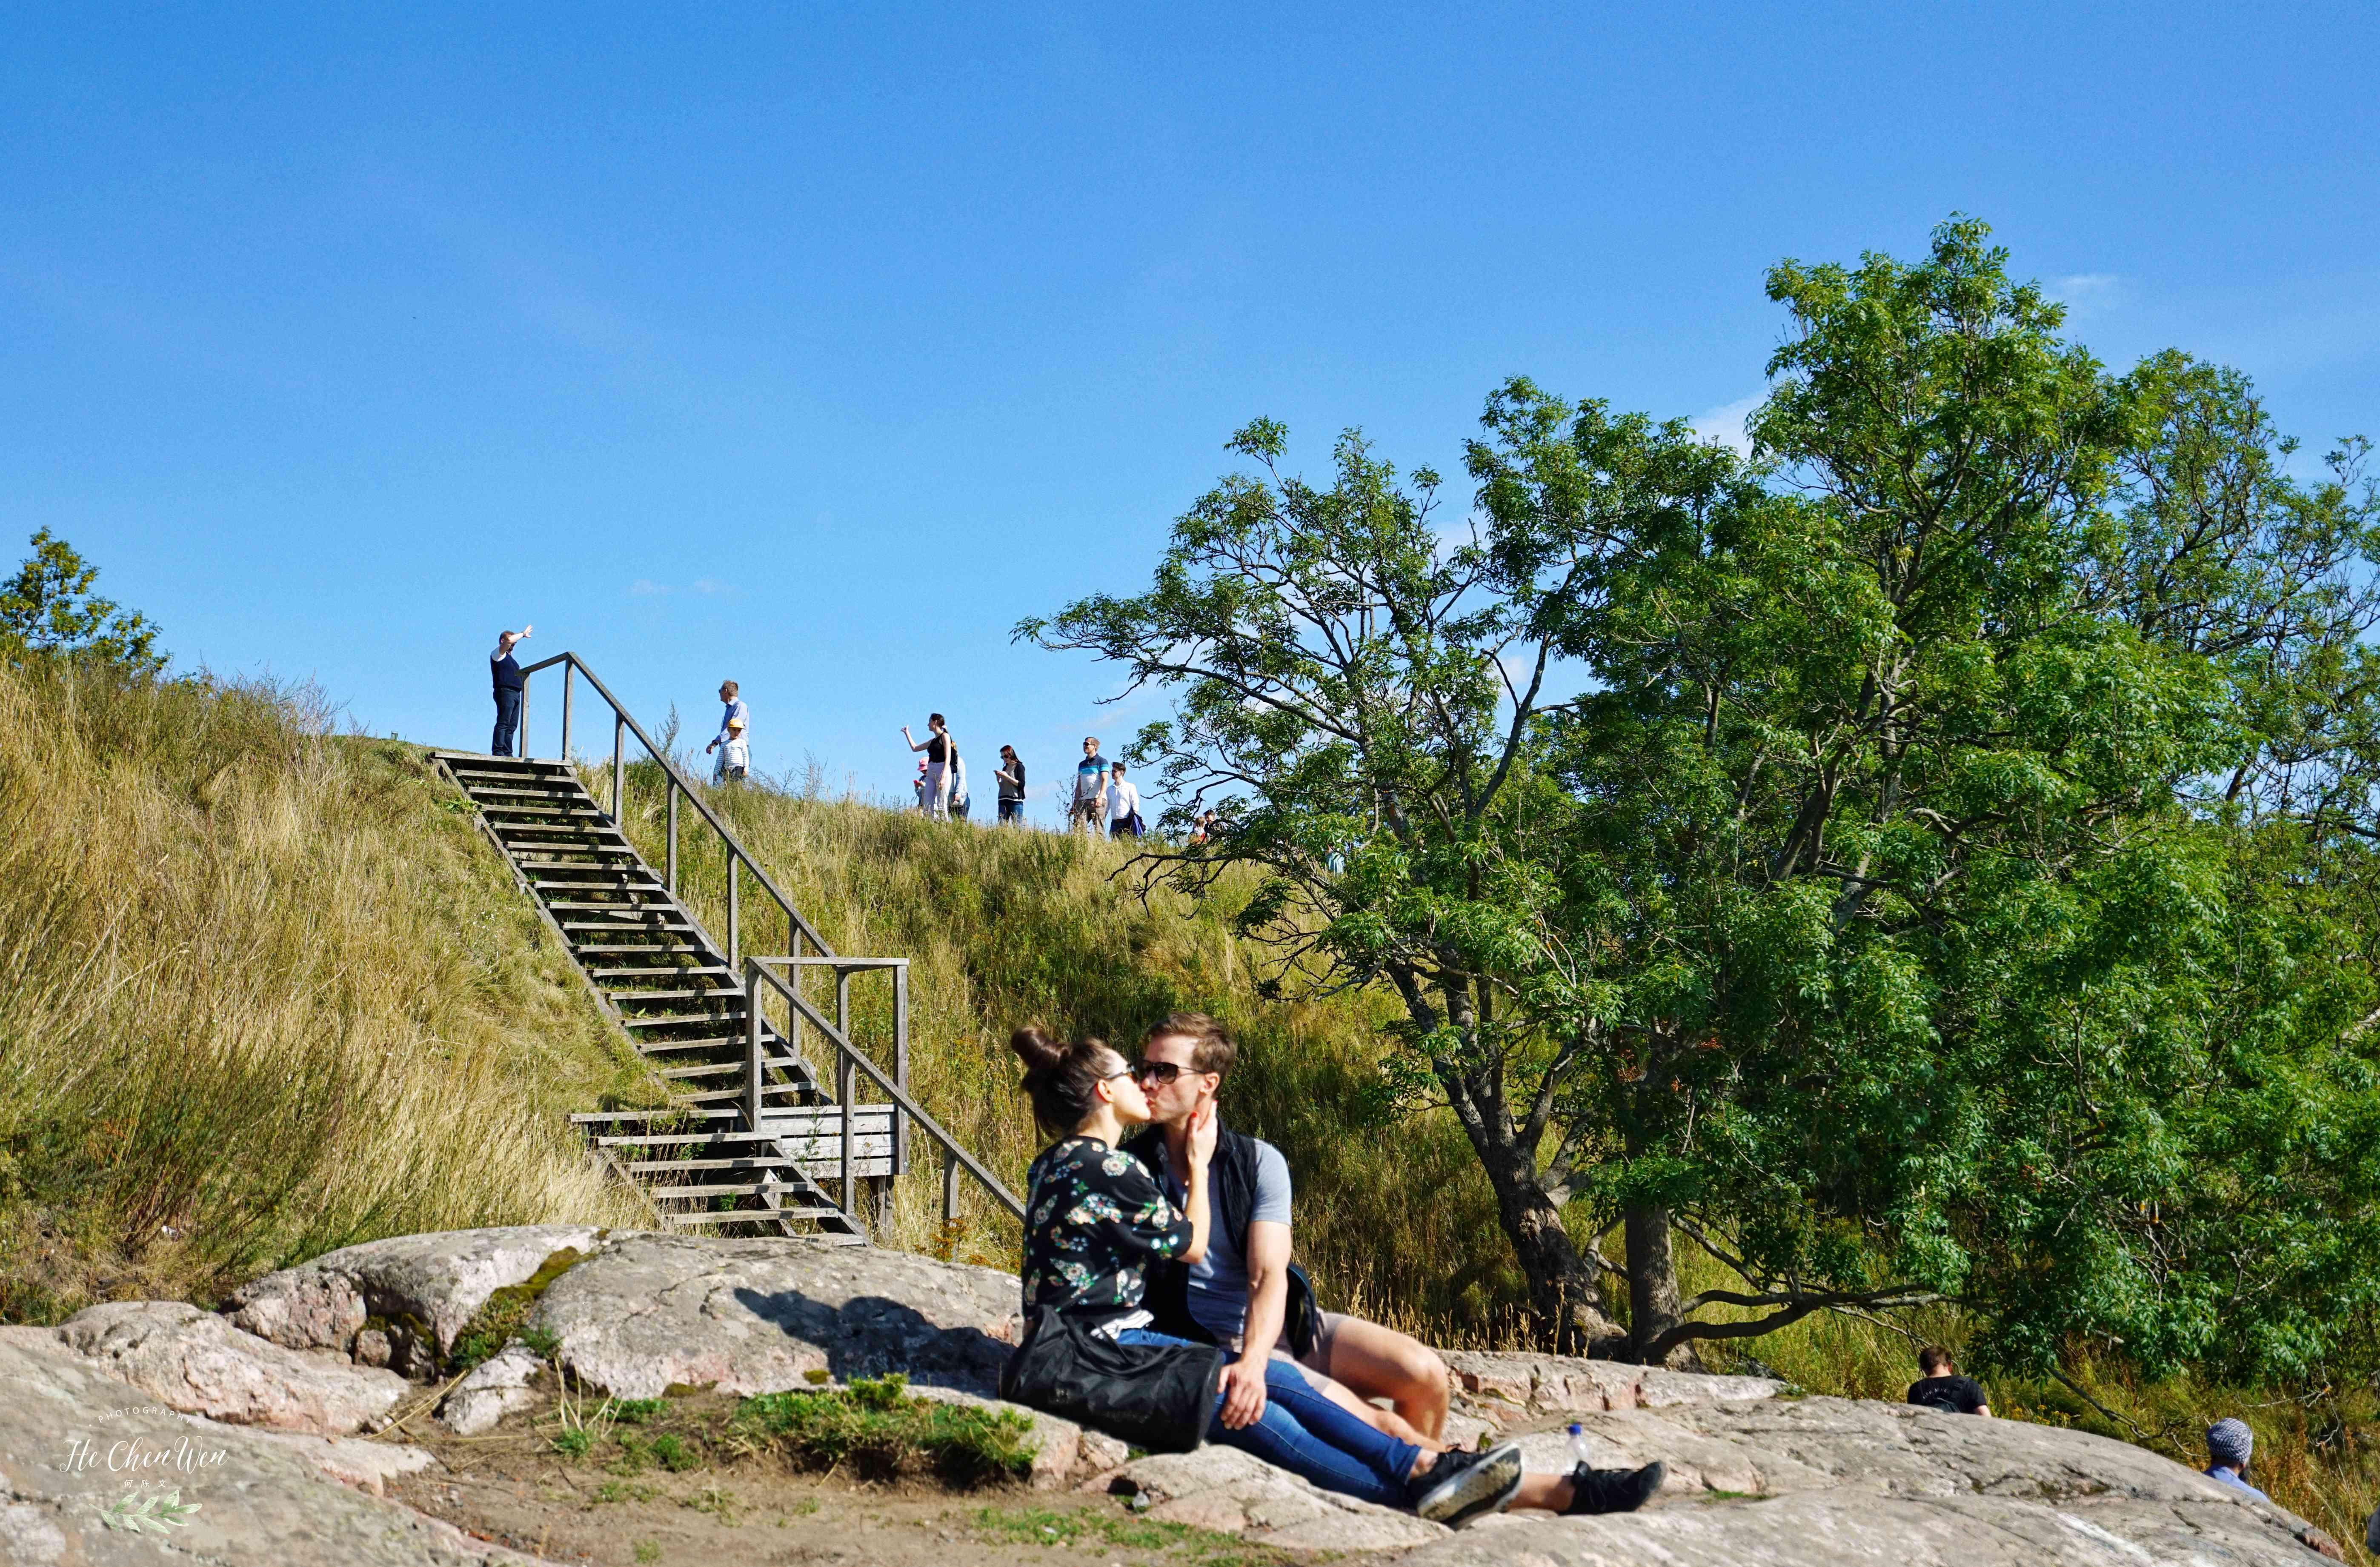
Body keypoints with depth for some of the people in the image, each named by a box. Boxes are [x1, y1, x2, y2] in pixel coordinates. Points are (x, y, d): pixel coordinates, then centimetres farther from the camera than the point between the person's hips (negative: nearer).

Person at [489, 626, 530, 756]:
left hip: (515, 694, 9)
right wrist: (523, 634, -2)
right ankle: (497, 751, -19)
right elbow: (509, 640, -13)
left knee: (512, 726, 3)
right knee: (503, 723, -15)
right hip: (505, 691, -9)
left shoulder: (509, 657, 28)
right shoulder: (498, 654, 3)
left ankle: (507, 753, 2)